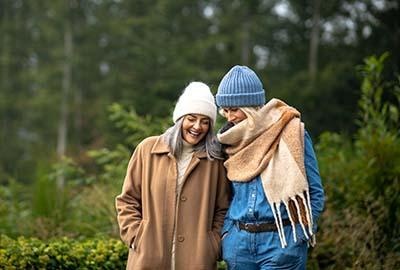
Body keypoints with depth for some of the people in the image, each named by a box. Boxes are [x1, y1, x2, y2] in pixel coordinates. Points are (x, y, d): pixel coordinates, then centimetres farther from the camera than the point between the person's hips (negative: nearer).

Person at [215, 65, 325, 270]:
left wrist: (301, 234, -8)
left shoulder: (290, 132, -6)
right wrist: (226, 232, 6)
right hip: (238, 241, 5)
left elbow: (315, 192, -3)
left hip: (281, 240, -5)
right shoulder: (232, 139, 9)